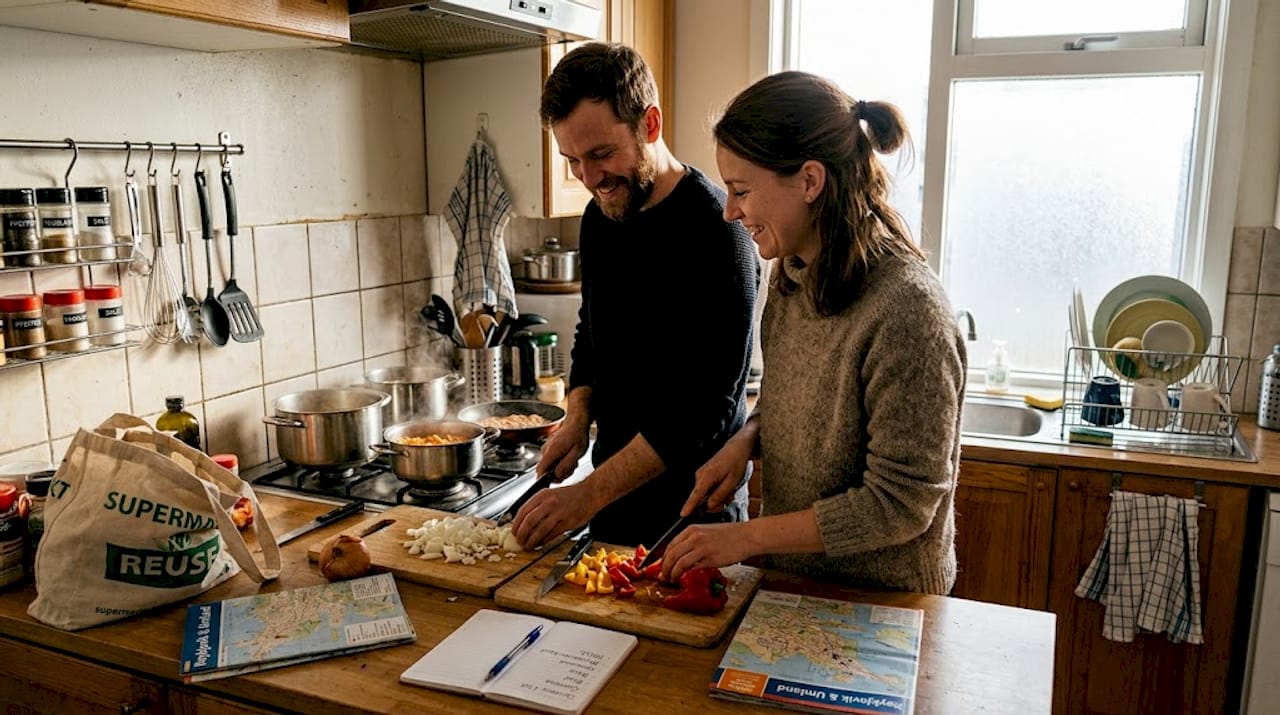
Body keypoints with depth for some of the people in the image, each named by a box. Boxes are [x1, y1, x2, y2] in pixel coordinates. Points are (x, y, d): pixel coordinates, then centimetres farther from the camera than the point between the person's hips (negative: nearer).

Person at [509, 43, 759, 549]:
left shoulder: (714, 231, -22)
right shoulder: (600, 214, 2)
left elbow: (707, 409, -24)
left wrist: (588, 495, -25)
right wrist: (578, 416, -2)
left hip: (691, 505, -7)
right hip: (613, 484, 7)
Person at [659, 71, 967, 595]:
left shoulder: (905, 310, -29)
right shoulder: (793, 275, -3)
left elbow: (900, 505, -25)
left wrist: (746, 537, -22)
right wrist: (745, 441, -8)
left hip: (881, 603, -7)